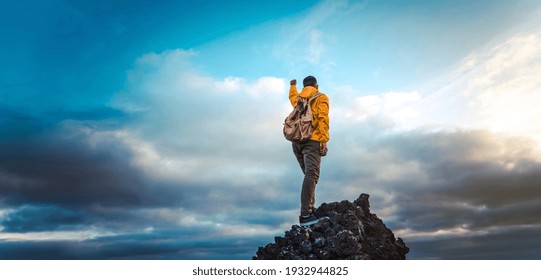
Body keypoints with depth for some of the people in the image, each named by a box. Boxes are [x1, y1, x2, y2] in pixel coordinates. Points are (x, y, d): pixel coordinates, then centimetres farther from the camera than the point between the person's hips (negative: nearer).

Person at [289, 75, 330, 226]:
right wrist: (324, 141, -13)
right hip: (312, 140, -6)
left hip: (297, 142, 7)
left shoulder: (298, 98, 23)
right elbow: (323, 119, -8)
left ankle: (310, 209, 9)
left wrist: (292, 86, 70)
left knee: (309, 175, 14)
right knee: (311, 175, -17)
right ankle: (305, 215, -30)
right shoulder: (321, 98, 7)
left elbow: (292, 96, 49)